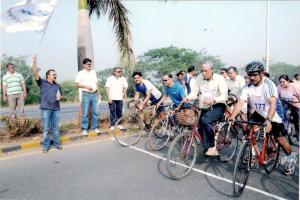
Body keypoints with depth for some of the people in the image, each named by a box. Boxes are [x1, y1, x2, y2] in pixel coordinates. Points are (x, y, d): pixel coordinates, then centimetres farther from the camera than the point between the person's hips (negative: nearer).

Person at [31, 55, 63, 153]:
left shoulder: (57, 85, 13)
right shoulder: (42, 83, 3)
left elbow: (61, 95, 23)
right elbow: (35, 73, -9)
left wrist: (59, 97, 0)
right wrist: (34, 62, -17)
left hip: (55, 109, 3)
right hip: (46, 109, -3)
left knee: (55, 127, 9)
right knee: (46, 128, 2)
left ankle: (56, 143, 19)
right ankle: (45, 146, 11)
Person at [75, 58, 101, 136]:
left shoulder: (93, 72, 13)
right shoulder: (81, 73, -1)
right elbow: (76, 84, -6)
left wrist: (99, 93, 13)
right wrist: (86, 86, -16)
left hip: (94, 94, 4)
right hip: (86, 94, -4)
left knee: (95, 111, 6)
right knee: (85, 112, -1)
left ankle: (95, 127, 17)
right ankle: (84, 129, 8)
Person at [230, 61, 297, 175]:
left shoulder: (269, 84, -26)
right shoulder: (248, 88, -15)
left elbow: (272, 103, -38)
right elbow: (240, 102, -25)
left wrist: (268, 120, -52)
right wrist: (233, 116, -40)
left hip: (273, 116, -4)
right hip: (258, 113, 4)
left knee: (281, 140, -2)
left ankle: (291, 158, 29)